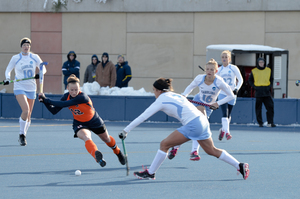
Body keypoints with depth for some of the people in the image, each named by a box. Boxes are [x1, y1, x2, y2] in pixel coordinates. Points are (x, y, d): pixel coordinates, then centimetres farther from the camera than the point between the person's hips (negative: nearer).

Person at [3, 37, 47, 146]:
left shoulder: (35, 57, 3)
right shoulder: (15, 58, -2)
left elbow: (43, 68, 9)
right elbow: (8, 70, 7)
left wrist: (40, 73, -13)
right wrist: (7, 78, -12)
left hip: (31, 88, 3)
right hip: (19, 87, -3)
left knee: (29, 114, 6)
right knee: (25, 110, -23)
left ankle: (23, 136, 22)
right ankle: (21, 134, -9)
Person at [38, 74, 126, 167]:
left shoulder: (82, 97, -37)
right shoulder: (66, 96, -18)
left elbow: (64, 104, -43)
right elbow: (54, 111, -14)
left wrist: (48, 100, -40)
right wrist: (45, 101, -28)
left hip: (94, 121, -2)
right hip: (79, 124, 2)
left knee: (107, 139, 23)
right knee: (87, 138, -33)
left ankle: (118, 152, 54)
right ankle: (97, 156, -51)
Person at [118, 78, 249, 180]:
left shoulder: (161, 101, -3)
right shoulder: (174, 95, 20)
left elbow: (142, 117, -2)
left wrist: (125, 131, 2)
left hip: (193, 125, -8)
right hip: (202, 120, 8)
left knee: (164, 144, -1)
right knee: (212, 150, 19)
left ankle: (150, 173, 3)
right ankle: (240, 166, 19)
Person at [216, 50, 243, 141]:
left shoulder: (234, 68, -4)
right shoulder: (219, 69, 3)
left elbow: (240, 80, -1)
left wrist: (237, 89, -14)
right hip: (222, 93, 0)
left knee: (228, 115, 8)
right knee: (224, 114, -15)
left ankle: (223, 130, 30)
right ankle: (227, 132, -19)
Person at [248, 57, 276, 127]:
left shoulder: (268, 70, 10)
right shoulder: (254, 71, 4)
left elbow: (271, 79, 19)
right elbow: (250, 80, 11)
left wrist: (270, 86, 3)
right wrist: (254, 87, -3)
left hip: (267, 92, 1)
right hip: (258, 92, -1)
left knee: (270, 107, -7)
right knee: (258, 108, 0)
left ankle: (270, 122, -5)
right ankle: (260, 123, 7)